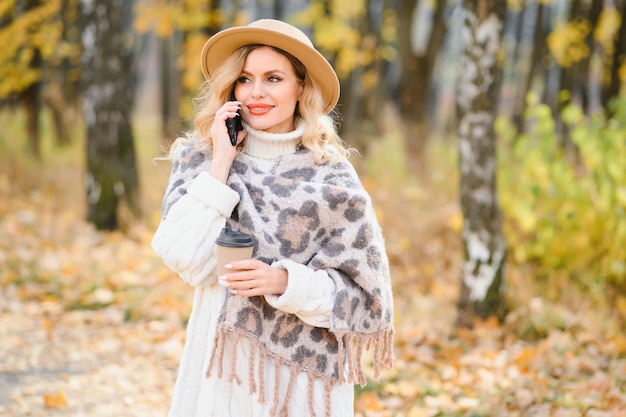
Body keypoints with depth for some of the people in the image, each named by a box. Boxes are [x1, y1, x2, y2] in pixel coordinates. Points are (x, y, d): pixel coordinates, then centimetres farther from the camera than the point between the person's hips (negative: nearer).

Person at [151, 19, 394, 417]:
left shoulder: (331, 175, -5)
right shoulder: (200, 160, -2)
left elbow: (359, 289, -6)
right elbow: (185, 260, -14)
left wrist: (285, 283, -21)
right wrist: (220, 165, -15)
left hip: (304, 367, -1)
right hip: (224, 360, 1)